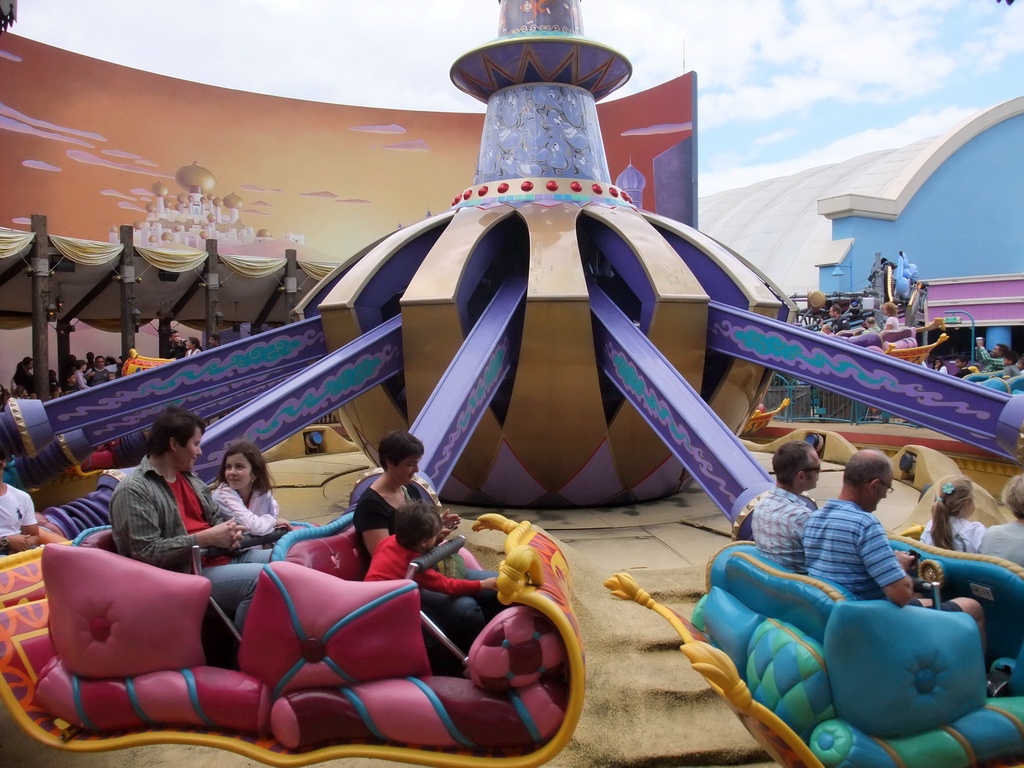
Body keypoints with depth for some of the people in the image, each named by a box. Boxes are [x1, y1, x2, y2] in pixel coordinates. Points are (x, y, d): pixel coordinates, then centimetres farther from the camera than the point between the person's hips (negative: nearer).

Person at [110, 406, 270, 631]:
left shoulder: (191, 479, 15)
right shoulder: (133, 491, -11)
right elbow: (147, 552, -18)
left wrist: (230, 530, -2)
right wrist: (206, 539, -18)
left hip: (223, 557, 9)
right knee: (259, 578, -30)